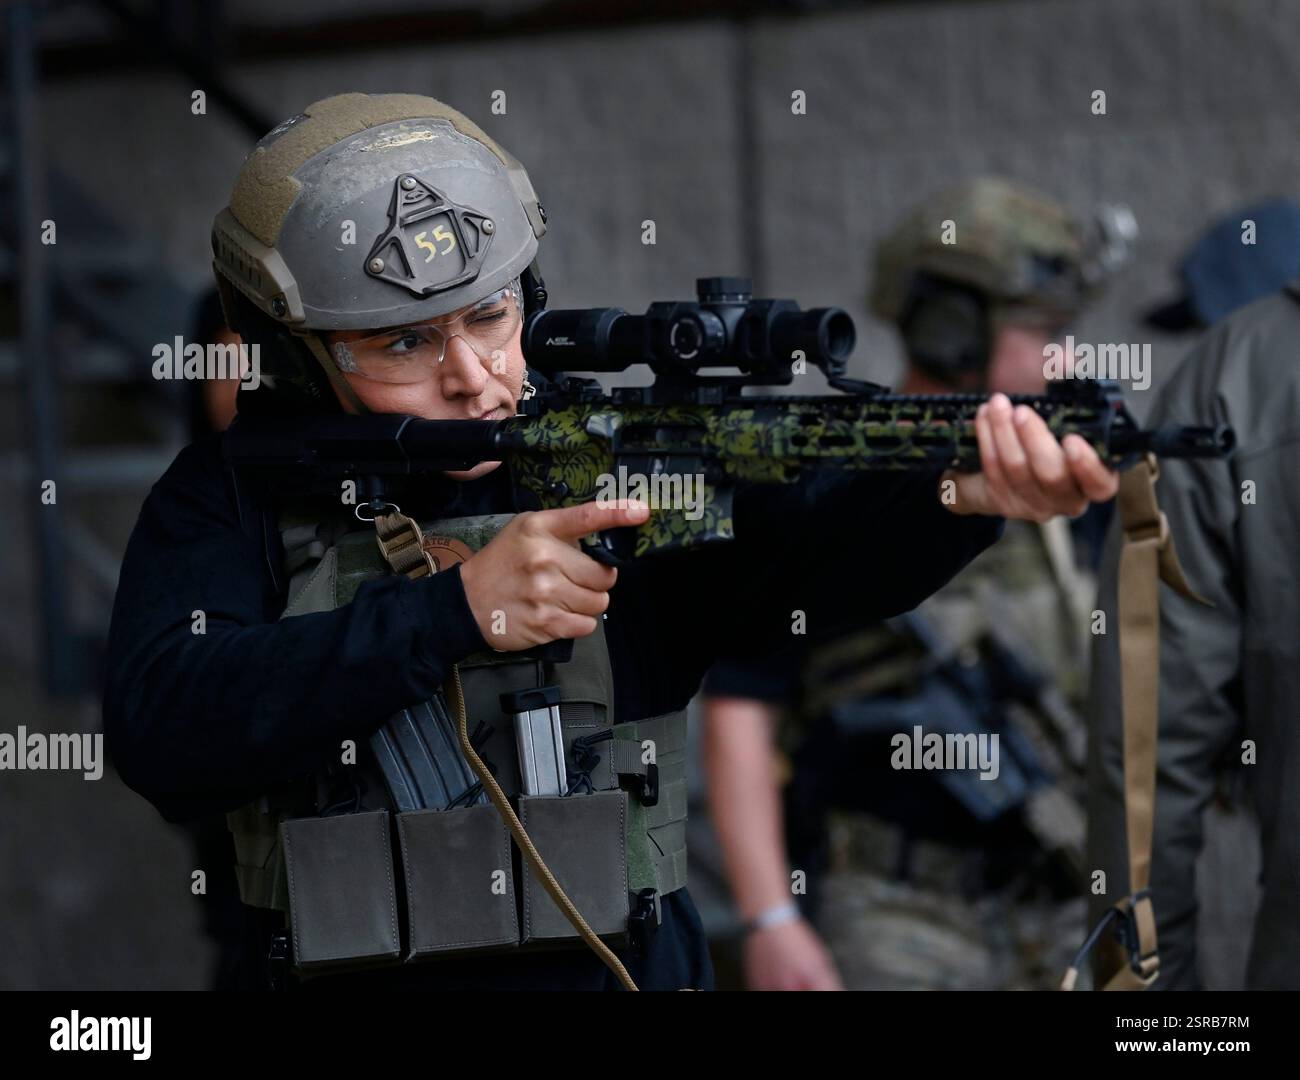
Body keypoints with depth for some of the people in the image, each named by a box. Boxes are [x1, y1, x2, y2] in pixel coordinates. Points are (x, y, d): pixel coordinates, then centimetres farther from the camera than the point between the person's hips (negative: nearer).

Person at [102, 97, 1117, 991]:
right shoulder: (233, 495, 4)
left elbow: (810, 532, -14)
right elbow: (157, 725, -10)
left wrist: (968, 491, -35)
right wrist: (453, 612, -16)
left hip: (623, 967, 0)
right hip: (341, 975, 1)